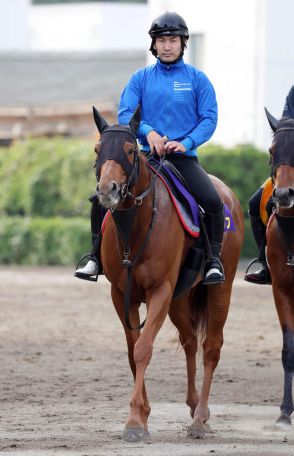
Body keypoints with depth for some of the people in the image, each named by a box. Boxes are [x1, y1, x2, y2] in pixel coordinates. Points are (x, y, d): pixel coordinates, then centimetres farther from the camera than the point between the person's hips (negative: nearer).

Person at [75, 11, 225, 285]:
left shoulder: (197, 79, 5)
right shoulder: (141, 78, 9)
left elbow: (209, 118, 0)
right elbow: (125, 115, 1)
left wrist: (186, 142, -17)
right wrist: (148, 131, -19)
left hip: (184, 157, -2)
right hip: (148, 156, 2)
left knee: (213, 202, -26)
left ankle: (213, 260, -10)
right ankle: (98, 256, -2)